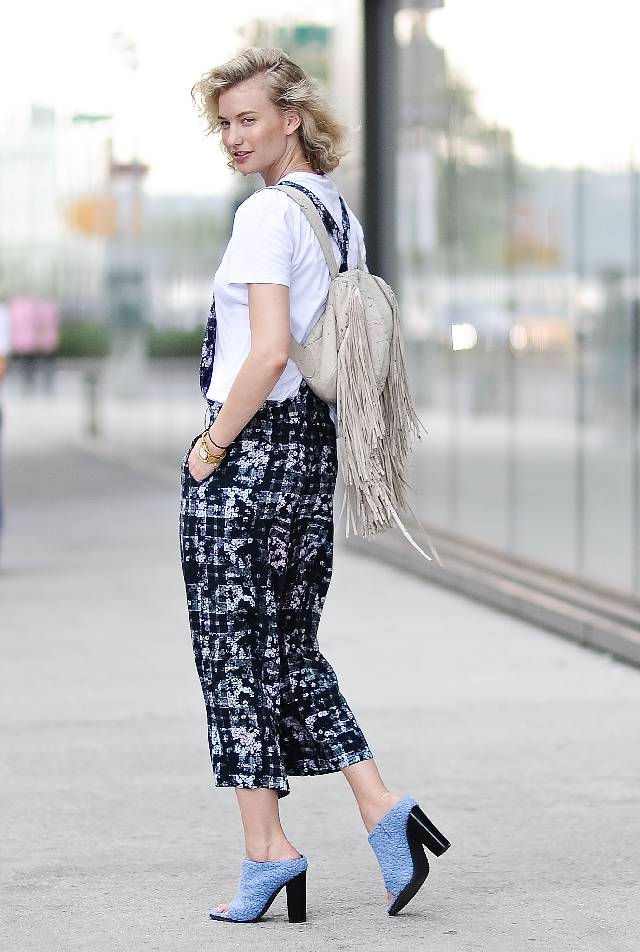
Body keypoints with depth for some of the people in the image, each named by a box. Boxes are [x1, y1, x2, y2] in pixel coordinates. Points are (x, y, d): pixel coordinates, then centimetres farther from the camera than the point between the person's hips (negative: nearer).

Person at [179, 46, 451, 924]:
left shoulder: (268, 212, -14)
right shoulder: (344, 216, 12)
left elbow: (267, 354, -22)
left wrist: (211, 447, -12)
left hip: (250, 447, -8)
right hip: (316, 449, 8)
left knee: (235, 652, 1)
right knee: (291, 648, 14)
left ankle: (267, 851, 4)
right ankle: (383, 809, 6)